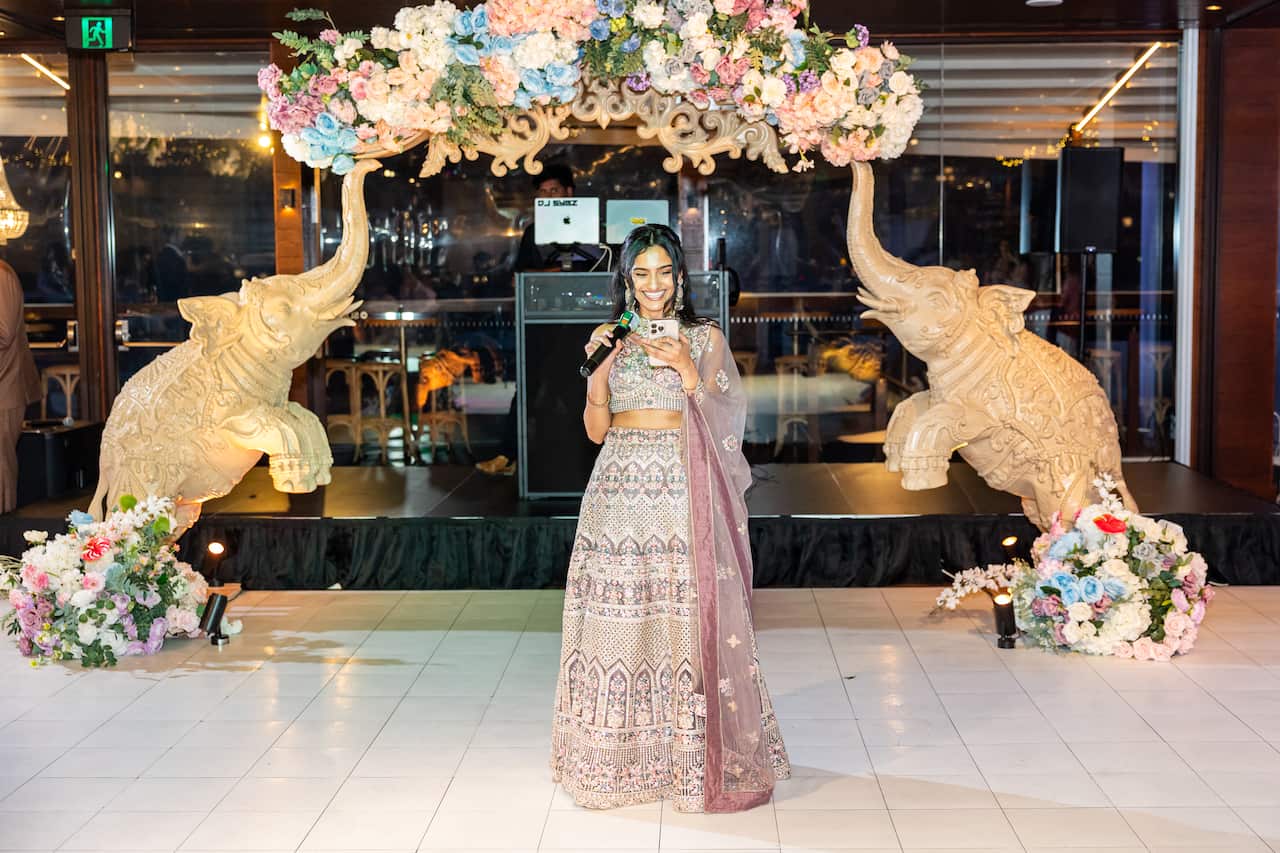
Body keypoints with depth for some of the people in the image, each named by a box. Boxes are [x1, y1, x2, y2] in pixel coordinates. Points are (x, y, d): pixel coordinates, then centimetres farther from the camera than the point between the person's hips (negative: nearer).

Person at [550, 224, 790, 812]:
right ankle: (619, 758, 14)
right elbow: (596, 430, 7)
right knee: (618, 623, 2)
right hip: (620, 493, 2)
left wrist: (686, 370, -13)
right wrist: (599, 367, -6)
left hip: (682, 495, -2)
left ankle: (694, 758, 7)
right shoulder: (611, 340, 11)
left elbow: (718, 424, 0)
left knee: (688, 620, -5)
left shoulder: (705, 339, 5)